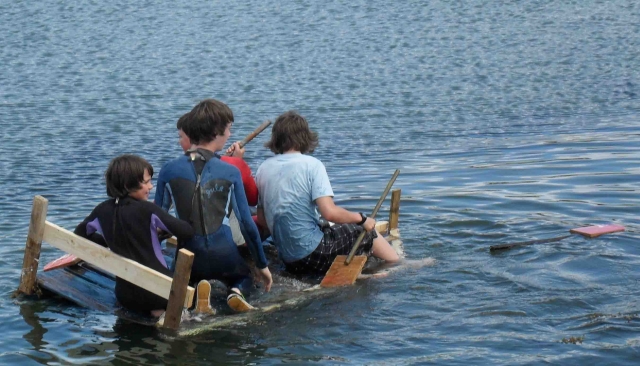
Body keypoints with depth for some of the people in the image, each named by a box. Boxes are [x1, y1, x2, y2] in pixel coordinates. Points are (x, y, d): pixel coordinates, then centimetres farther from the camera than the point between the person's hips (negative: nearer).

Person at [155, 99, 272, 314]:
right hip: (224, 256, 0)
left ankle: (198, 290, -5)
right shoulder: (231, 172, -2)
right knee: (243, 276, 33)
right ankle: (236, 293, -4)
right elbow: (246, 223, 2)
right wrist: (262, 265, 13)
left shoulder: (169, 171, 1)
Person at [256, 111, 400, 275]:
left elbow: (261, 218, 11)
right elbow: (330, 212, -21)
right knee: (368, 232, 16)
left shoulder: (264, 169, 4)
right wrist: (361, 218, -5)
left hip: (288, 260, 6)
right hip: (313, 253, -6)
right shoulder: (311, 164, -12)